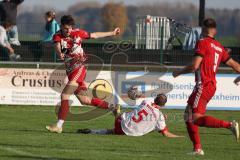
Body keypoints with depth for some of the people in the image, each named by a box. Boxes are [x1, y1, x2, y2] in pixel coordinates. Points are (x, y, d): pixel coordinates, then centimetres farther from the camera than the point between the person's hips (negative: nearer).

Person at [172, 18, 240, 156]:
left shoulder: (202, 43, -8)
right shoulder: (219, 47, 15)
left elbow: (195, 66, -15)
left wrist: (179, 72, 1)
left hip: (203, 86, -9)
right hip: (212, 85, 9)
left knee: (196, 118, -16)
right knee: (189, 117, 14)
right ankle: (197, 149, 11)